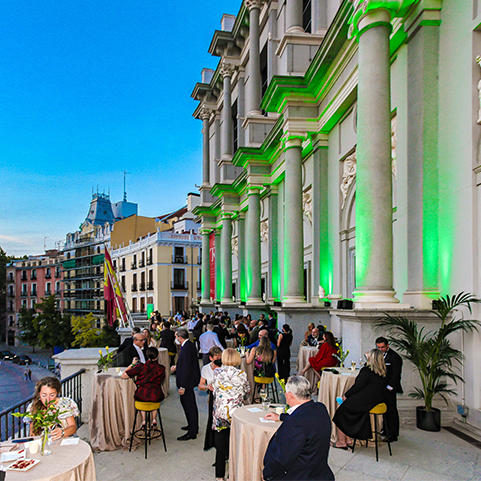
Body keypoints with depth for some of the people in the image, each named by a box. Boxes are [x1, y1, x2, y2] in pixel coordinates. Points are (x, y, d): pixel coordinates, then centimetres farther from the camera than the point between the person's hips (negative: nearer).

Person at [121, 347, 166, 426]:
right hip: (156, 398, 1)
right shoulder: (161, 368, -7)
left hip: (142, 397, -1)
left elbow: (123, 376, -9)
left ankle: (143, 419, 34)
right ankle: (154, 419, 37)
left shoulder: (141, 367, -14)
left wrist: (132, 365, 4)